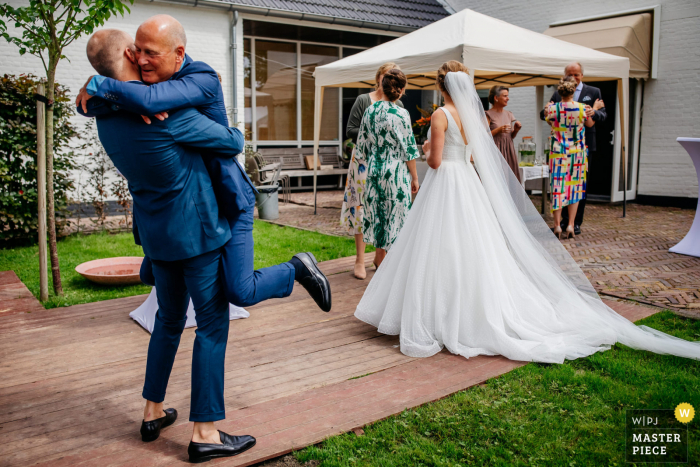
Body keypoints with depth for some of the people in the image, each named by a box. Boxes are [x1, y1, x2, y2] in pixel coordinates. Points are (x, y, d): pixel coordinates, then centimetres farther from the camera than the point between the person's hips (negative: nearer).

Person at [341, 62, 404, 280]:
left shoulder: (398, 104, 12)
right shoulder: (363, 100, 1)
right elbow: (351, 130, -3)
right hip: (365, 160, -4)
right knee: (362, 207, -4)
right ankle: (360, 260, 3)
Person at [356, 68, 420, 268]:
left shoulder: (370, 110, 2)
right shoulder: (401, 114, -13)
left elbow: (362, 144, 8)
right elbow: (408, 149, -11)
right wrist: (414, 177, -2)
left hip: (374, 170, 5)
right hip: (396, 171, -5)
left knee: (378, 211, 16)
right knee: (395, 214, 4)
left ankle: (379, 257, 29)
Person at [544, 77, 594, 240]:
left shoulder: (552, 108, -8)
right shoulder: (582, 108, -8)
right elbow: (590, 124, 11)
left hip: (558, 152, 0)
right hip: (577, 153, 0)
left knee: (558, 187, 5)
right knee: (575, 188, 9)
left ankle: (557, 225, 4)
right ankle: (570, 225, 7)